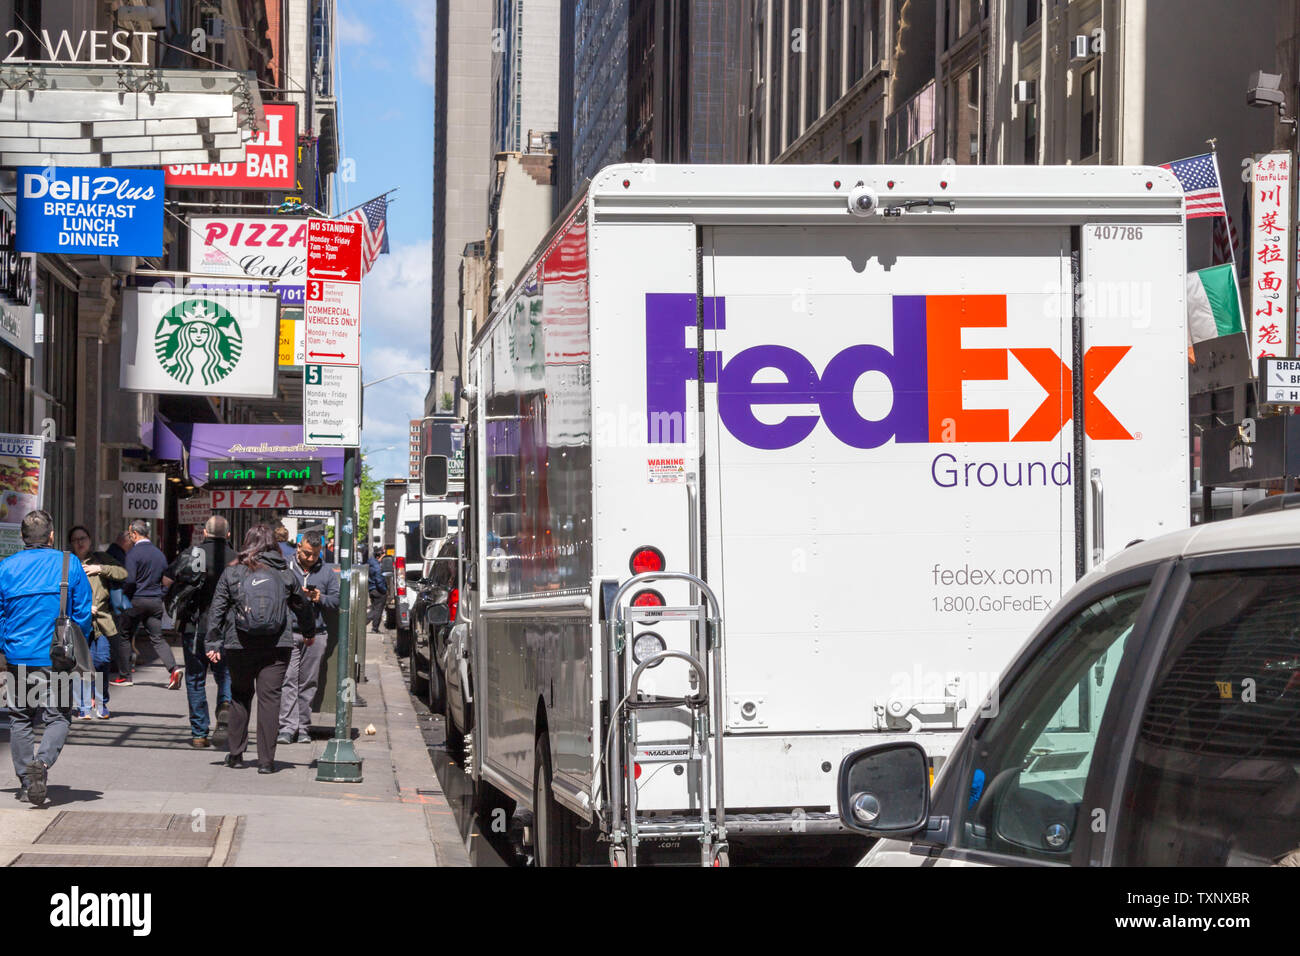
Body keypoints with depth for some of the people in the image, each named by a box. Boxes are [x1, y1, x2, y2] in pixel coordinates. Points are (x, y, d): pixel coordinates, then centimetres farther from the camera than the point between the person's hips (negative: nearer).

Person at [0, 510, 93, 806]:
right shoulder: (69, 565, -3)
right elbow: (83, 614, 1)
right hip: (57, 658, -1)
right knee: (58, 717, 4)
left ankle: (26, 783, 13)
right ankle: (42, 762, -23)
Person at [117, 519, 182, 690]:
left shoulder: (133, 553, -10)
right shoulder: (159, 553, 10)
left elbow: (130, 580, -18)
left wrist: (122, 594, -1)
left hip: (136, 601, -6)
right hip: (155, 602, 6)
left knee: (125, 637, 9)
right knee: (158, 638, 5)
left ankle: (124, 676, 12)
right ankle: (173, 669, -15)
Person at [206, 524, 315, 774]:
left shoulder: (232, 573, 2)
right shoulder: (285, 575, 5)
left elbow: (217, 610, 0)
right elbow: (302, 606, 19)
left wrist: (214, 643, 3)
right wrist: (309, 632, 36)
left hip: (239, 647, 0)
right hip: (277, 648, 0)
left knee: (240, 696, 15)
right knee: (269, 698, 1)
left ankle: (235, 754, 19)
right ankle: (266, 760, -2)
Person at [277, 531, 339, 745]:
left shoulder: (327, 571, 14)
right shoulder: (286, 568, 6)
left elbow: (337, 599, 12)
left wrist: (321, 598, -6)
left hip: (316, 634, 3)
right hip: (289, 632, -2)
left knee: (309, 683, 4)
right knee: (288, 680, -10)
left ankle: (303, 728, 10)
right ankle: (287, 727, -11)